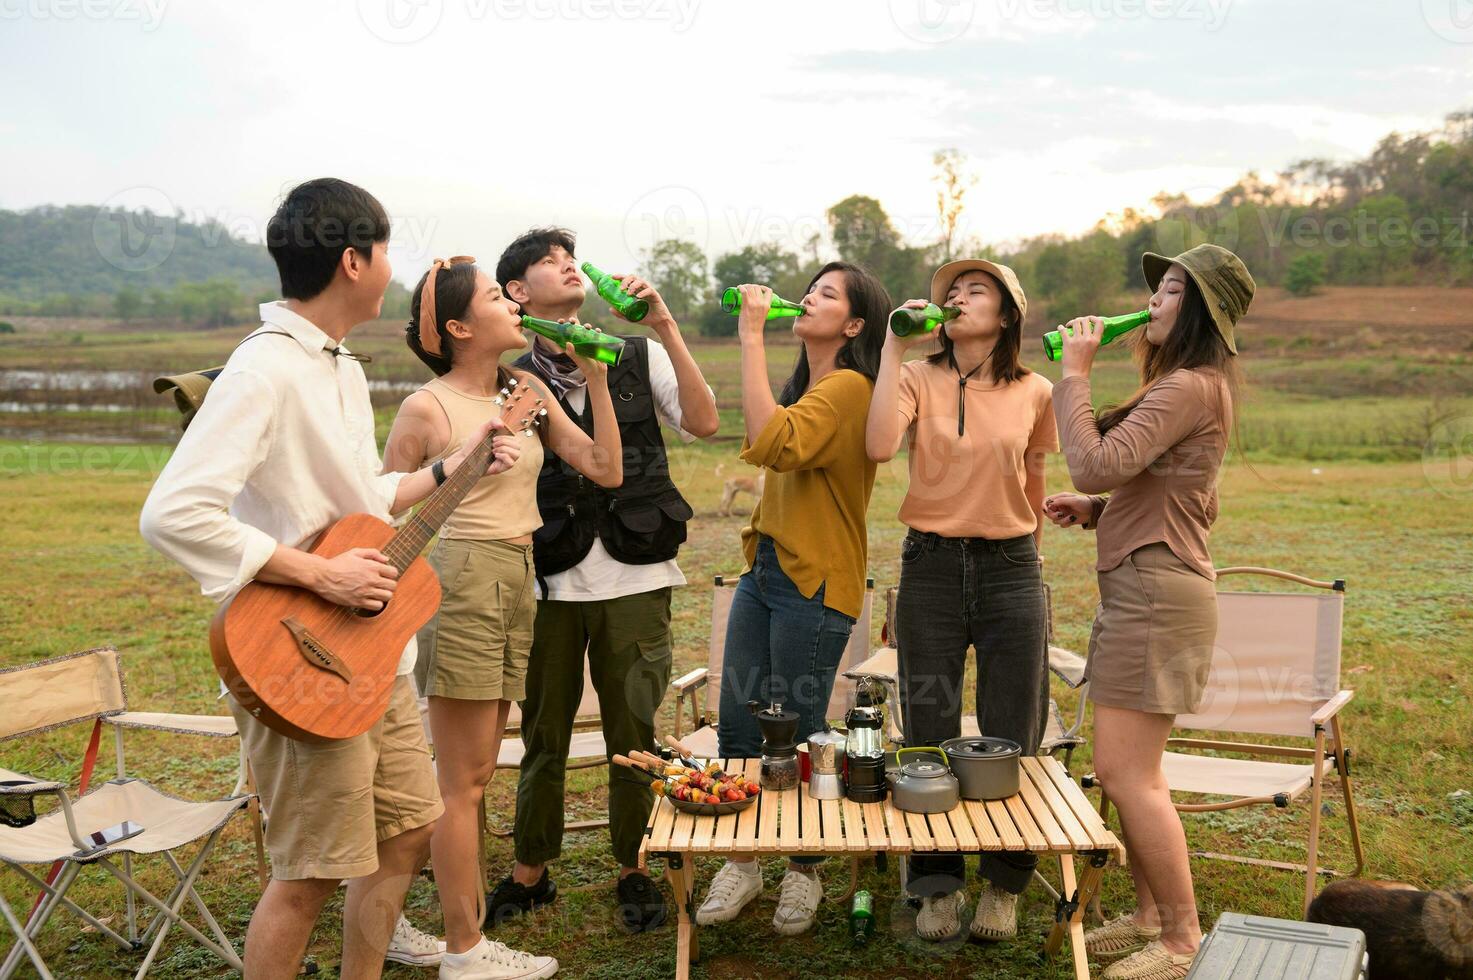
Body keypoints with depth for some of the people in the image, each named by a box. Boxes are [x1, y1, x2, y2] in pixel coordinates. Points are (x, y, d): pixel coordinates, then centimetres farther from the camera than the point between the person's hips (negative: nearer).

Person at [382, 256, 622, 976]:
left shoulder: (528, 392, 9)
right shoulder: (427, 409, -9)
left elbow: (605, 471, 5)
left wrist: (595, 380, 0)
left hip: (517, 584, 7)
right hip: (460, 584, -7)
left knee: (474, 777, 13)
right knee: (463, 782, 1)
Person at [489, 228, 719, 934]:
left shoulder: (639, 358, 7)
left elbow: (703, 423, -8)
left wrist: (665, 327, -14)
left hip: (634, 579, 0)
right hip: (551, 583, 1)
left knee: (633, 733, 7)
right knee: (543, 734, 10)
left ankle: (633, 870, 24)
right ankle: (530, 871, 27)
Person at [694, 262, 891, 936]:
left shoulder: (849, 387, -14)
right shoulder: (806, 386, 16)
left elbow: (772, 444, -30)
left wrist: (752, 336, -25)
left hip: (815, 583, -8)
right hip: (765, 569, 9)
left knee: (796, 736, 3)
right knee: (737, 727, 9)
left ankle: (804, 873, 22)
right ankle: (741, 864, 24)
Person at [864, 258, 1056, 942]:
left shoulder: (1034, 393, 3)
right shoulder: (918, 380, -1)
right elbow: (879, 446, -21)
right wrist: (892, 349, -16)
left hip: (1010, 571, 1)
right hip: (930, 569, 0)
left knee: (1011, 741, 6)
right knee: (929, 737, 7)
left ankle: (1004, 886, 25)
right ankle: (938, 886, 22)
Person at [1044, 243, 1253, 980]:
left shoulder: (1186, 387, -16)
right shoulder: (1197, 388, 18)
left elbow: (1095, 464, -24)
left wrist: (1075, 374, -13)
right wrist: (1095, 510, 12)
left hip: (1154, 589, -11)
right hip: (1144, 585, 11)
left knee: (1125, 772, -6)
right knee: (1127, 768, 15)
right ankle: (1150, 914, 26)